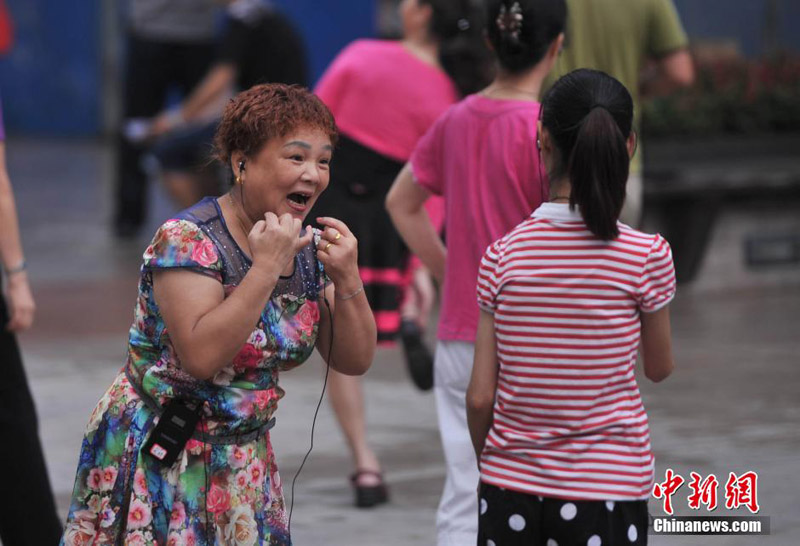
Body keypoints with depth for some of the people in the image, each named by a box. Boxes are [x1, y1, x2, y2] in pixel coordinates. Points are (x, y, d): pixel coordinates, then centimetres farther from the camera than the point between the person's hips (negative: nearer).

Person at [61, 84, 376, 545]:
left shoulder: (308, 249, 3)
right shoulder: (188, 241, -18)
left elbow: (355, 361, 4)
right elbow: (201, 356, -29)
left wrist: (347, 279, -12)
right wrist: (265, 268, -28)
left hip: (242, 465, 6)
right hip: (159, 462, -6)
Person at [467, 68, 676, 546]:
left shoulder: (503, 256, -6)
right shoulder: (647, 256, -10)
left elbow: (480, 396, -3)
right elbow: (659, 368, 7)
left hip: (511, 487, 2)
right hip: (608, 487, -2)